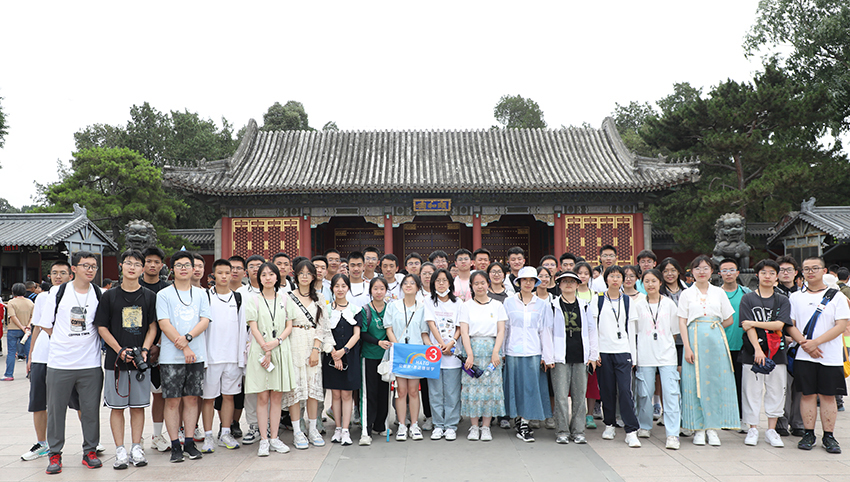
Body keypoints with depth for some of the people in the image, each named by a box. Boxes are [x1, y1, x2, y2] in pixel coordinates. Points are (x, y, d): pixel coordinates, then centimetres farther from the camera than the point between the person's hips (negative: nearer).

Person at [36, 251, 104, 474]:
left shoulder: (100, 295, 3)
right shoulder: (59, 293, 0)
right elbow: (45, 325, 6)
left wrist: (88, 341, 5)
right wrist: (66, 341, 4)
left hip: (91, 364, 0)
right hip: (60, 363, 0)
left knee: (90, 409, 5)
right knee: (56, 409, 7)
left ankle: (90, 451, 18)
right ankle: (55, 454, 21)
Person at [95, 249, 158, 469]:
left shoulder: (150, 296, 5)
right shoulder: (109, 296, 3)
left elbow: (152, 327, 6)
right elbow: (102, 328, 1)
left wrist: (144, 350, -9)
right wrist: (120, 350, -10)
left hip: (140, 360, 1)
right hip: (115, 360, -1)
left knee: (138, 406, 6)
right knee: (117, 407, 4)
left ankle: (136, 448, 15)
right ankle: (120, 451, 13)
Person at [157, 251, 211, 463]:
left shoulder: (201, 294, 11)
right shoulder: (164, 295, 2)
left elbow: (205, 321, 2)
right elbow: (164, 324, -6)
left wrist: (187, 337, -15)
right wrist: (184, 348, -12)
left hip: (196, 355, 3)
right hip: (171, 357, -3)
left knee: (192, 398, 6)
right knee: (172, 401, 0)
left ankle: (189, 442, 16)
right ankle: (175, 445, 10)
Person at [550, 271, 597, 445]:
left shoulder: (584, 305, 11)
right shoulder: (553, 306, 4)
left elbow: (592, 330, 14)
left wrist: (593, 355, 9)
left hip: (581, 357, 2)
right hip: (560, 358, -2)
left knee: (580, 394, 5)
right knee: (561, 395, -3)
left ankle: (578, 431, 15)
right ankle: (563, 431, 7)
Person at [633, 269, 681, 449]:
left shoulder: (669, 304, 5)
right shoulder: (638, 305, 5)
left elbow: (675, 331, 11)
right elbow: (634, 331, 9)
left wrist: (668, 347, 6)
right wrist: (633, 355, 5)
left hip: (666, 355, 0)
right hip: (645, 355, 0)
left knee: (671, 393, -7)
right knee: (645, 393, 5)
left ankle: (672, 434, -3)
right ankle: (644, 426, 24)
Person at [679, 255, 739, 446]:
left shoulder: (719, 292, 10)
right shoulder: (686, 294, 5)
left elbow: (729, 320, 13)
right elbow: (682, 323, 0)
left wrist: (712, 327, 6)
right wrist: (687, 347, -8)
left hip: (716, 341, 1)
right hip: (695, 340, -1)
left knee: (717, 382, 0)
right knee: (695, 383, -2)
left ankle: (712, 427, 10)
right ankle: (699, 429, 7)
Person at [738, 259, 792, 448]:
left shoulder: (783, 301, 8)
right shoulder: (747, 299, 3)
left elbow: (779, 324, -6)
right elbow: (747, 326, -7)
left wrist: (754, 323, -12)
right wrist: (757, 349, -17)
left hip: (776, 352, 2)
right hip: (752, 352, -2)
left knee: (776, 391, 6)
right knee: (752, 391, 2)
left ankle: (771, 430, 17)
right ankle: (753, 429, 13)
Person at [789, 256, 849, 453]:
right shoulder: (795, 297, 8)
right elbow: (790, 325, 4)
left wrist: (815, 342, -15)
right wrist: (805, 344, -12)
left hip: (830, 357, -1)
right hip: (804, 356, 1)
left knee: (828, 396, 3)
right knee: (807, 394, 4)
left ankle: (829, 436, 14)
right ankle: (809, 435, 13)